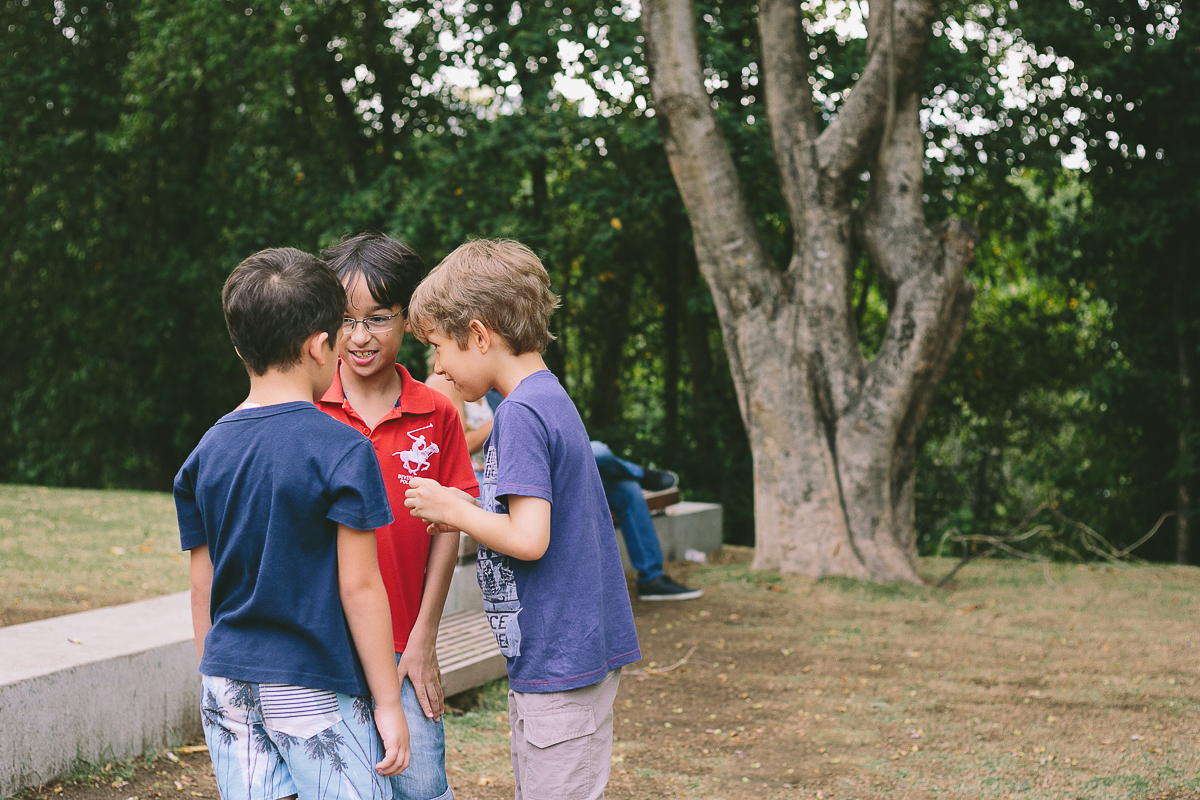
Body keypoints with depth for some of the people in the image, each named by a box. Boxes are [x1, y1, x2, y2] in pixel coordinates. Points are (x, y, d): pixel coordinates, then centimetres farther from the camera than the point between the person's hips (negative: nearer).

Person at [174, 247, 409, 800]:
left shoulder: (207, 453, 4)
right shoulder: (342, 451, -12)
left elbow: (202, 586, 8)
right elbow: (358, 585, -12)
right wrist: (387, 703, -6)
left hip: (227, 687, 5)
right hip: (317, 689, -5)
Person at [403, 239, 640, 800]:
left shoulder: (521, 415, -17)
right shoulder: (551, 399, 13)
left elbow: (530, 539, -23)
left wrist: (455, 510, -9)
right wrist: (467, 516, 9)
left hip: (558, 662, -10)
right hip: (584, 648, 10)